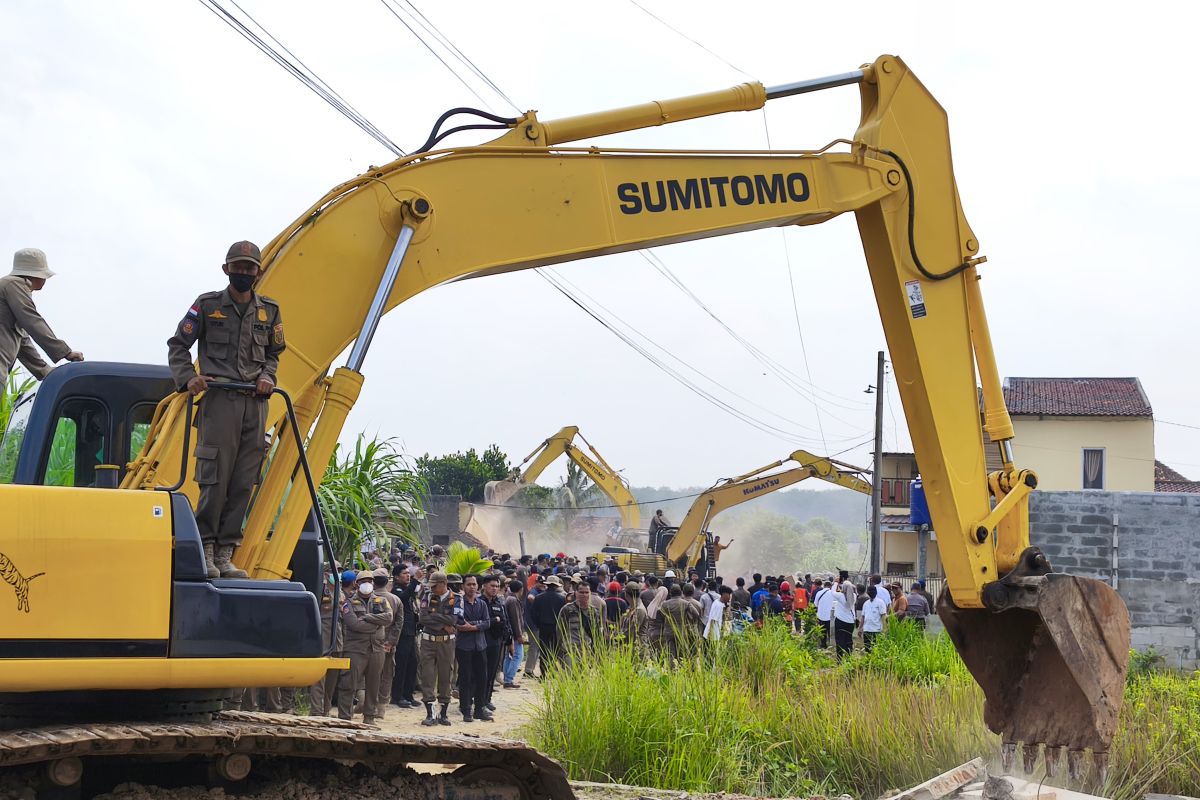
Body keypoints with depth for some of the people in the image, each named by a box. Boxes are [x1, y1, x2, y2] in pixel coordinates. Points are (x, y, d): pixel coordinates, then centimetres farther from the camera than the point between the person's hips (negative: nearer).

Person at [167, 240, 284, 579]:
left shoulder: (269, 310, 14)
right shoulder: (207, 305, 5)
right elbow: (178, 344, 9)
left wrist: (268, 376, 4)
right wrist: (187, 377, -8)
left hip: (255, 403, 4)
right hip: (219, 399, -4)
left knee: (243, 483, 2)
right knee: (215, 478, -9)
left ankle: (225, 553, 7)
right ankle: (204, 547, 0)